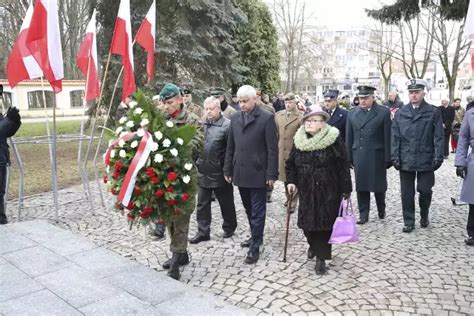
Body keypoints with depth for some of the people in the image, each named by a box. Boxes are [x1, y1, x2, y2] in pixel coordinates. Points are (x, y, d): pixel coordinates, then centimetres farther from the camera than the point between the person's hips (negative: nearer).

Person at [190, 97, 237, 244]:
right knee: (202, 204, 10)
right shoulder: (202, 124, 7)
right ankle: (203, 232, 21)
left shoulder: (227, 125, -13)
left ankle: (229, 227, 32)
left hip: (220, 173, -5)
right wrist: (196, 162, 9)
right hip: (203, 171, 6)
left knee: (226, 202, 12)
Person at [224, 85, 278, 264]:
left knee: (257, 211, 1)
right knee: (249, 209, 17)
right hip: (240, 172, 6)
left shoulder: (266, 118, -8)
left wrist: (271, 174, -13)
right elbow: (230, 146, 12)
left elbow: (272, 148, -10)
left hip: (258, 173, -5)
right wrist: (228, 169, 10)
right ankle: (256, 236, 33)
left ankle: (255, 247, 8)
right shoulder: (235, 118, 8)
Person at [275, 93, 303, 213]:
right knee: (284, 176, 15)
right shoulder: (278, 115, 8)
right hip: (281, 150, 5)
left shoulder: (301, 117, -8)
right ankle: (288, 197, 34)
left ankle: (293, 202, 14)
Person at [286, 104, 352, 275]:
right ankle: (313, 244, 40)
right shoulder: (299, 141, 4)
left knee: (325, 223, -1)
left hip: (328, 191, -4)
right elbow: (291, 164, 12)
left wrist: (346, 189, -9)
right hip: (306, 191, 4)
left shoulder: (334, 139, -11)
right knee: (307, 222, 10)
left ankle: (321, 257, 14)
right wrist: (291, 181, -1)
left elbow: (343, 166, -9)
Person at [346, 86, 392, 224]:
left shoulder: (383, 112, -2)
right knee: (361, 186, 6)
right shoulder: (352, 114, 7)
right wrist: (349, 157, 5)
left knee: (378, 185, 8)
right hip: (359, 157, 3)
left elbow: (387, 137, -4)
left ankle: (381, 210, 32)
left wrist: (388, 158, -7)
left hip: (377, 157, -2)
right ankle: (363, 214, 15)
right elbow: (349, 138, 9)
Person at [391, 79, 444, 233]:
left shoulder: (434, 112, 1)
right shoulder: (400, 113, 7)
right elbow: (395, 137, 6)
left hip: (426, 161, -2)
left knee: (425, 191, 5)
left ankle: (424, 216, 32)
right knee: (407, 193, 6)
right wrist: (395, 156, 0)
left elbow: (438, 137, -1)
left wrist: (438, 157, -7)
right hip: (406, 160, 2)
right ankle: (409, 222, 18)